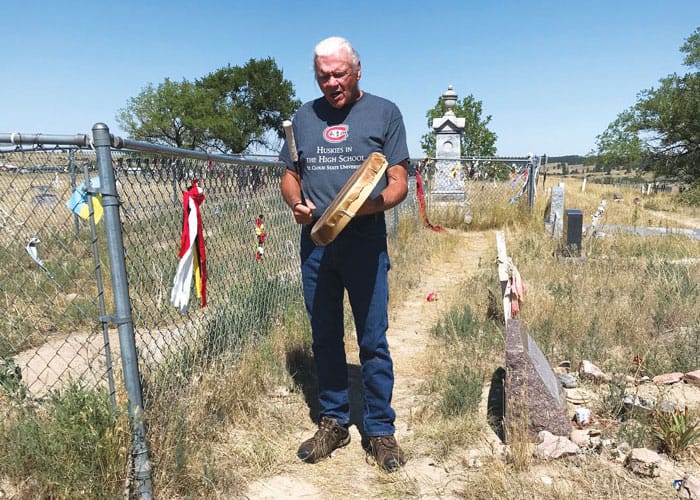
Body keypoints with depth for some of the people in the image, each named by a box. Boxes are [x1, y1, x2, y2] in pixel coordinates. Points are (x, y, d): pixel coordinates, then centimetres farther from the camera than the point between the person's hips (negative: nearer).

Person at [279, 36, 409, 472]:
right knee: (325, 339, 12)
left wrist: (368, 205, -22)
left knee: (373, 342, 2)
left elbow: (399, 183, -2)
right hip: (314, 244, 4)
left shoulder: (384, 112, 3)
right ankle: (334, 422, 28)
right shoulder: (304, 117, 14)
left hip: (365, 243, -3)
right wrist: (296, 203, -4)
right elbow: (290, 175, 18)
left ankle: (380, 428, 19)